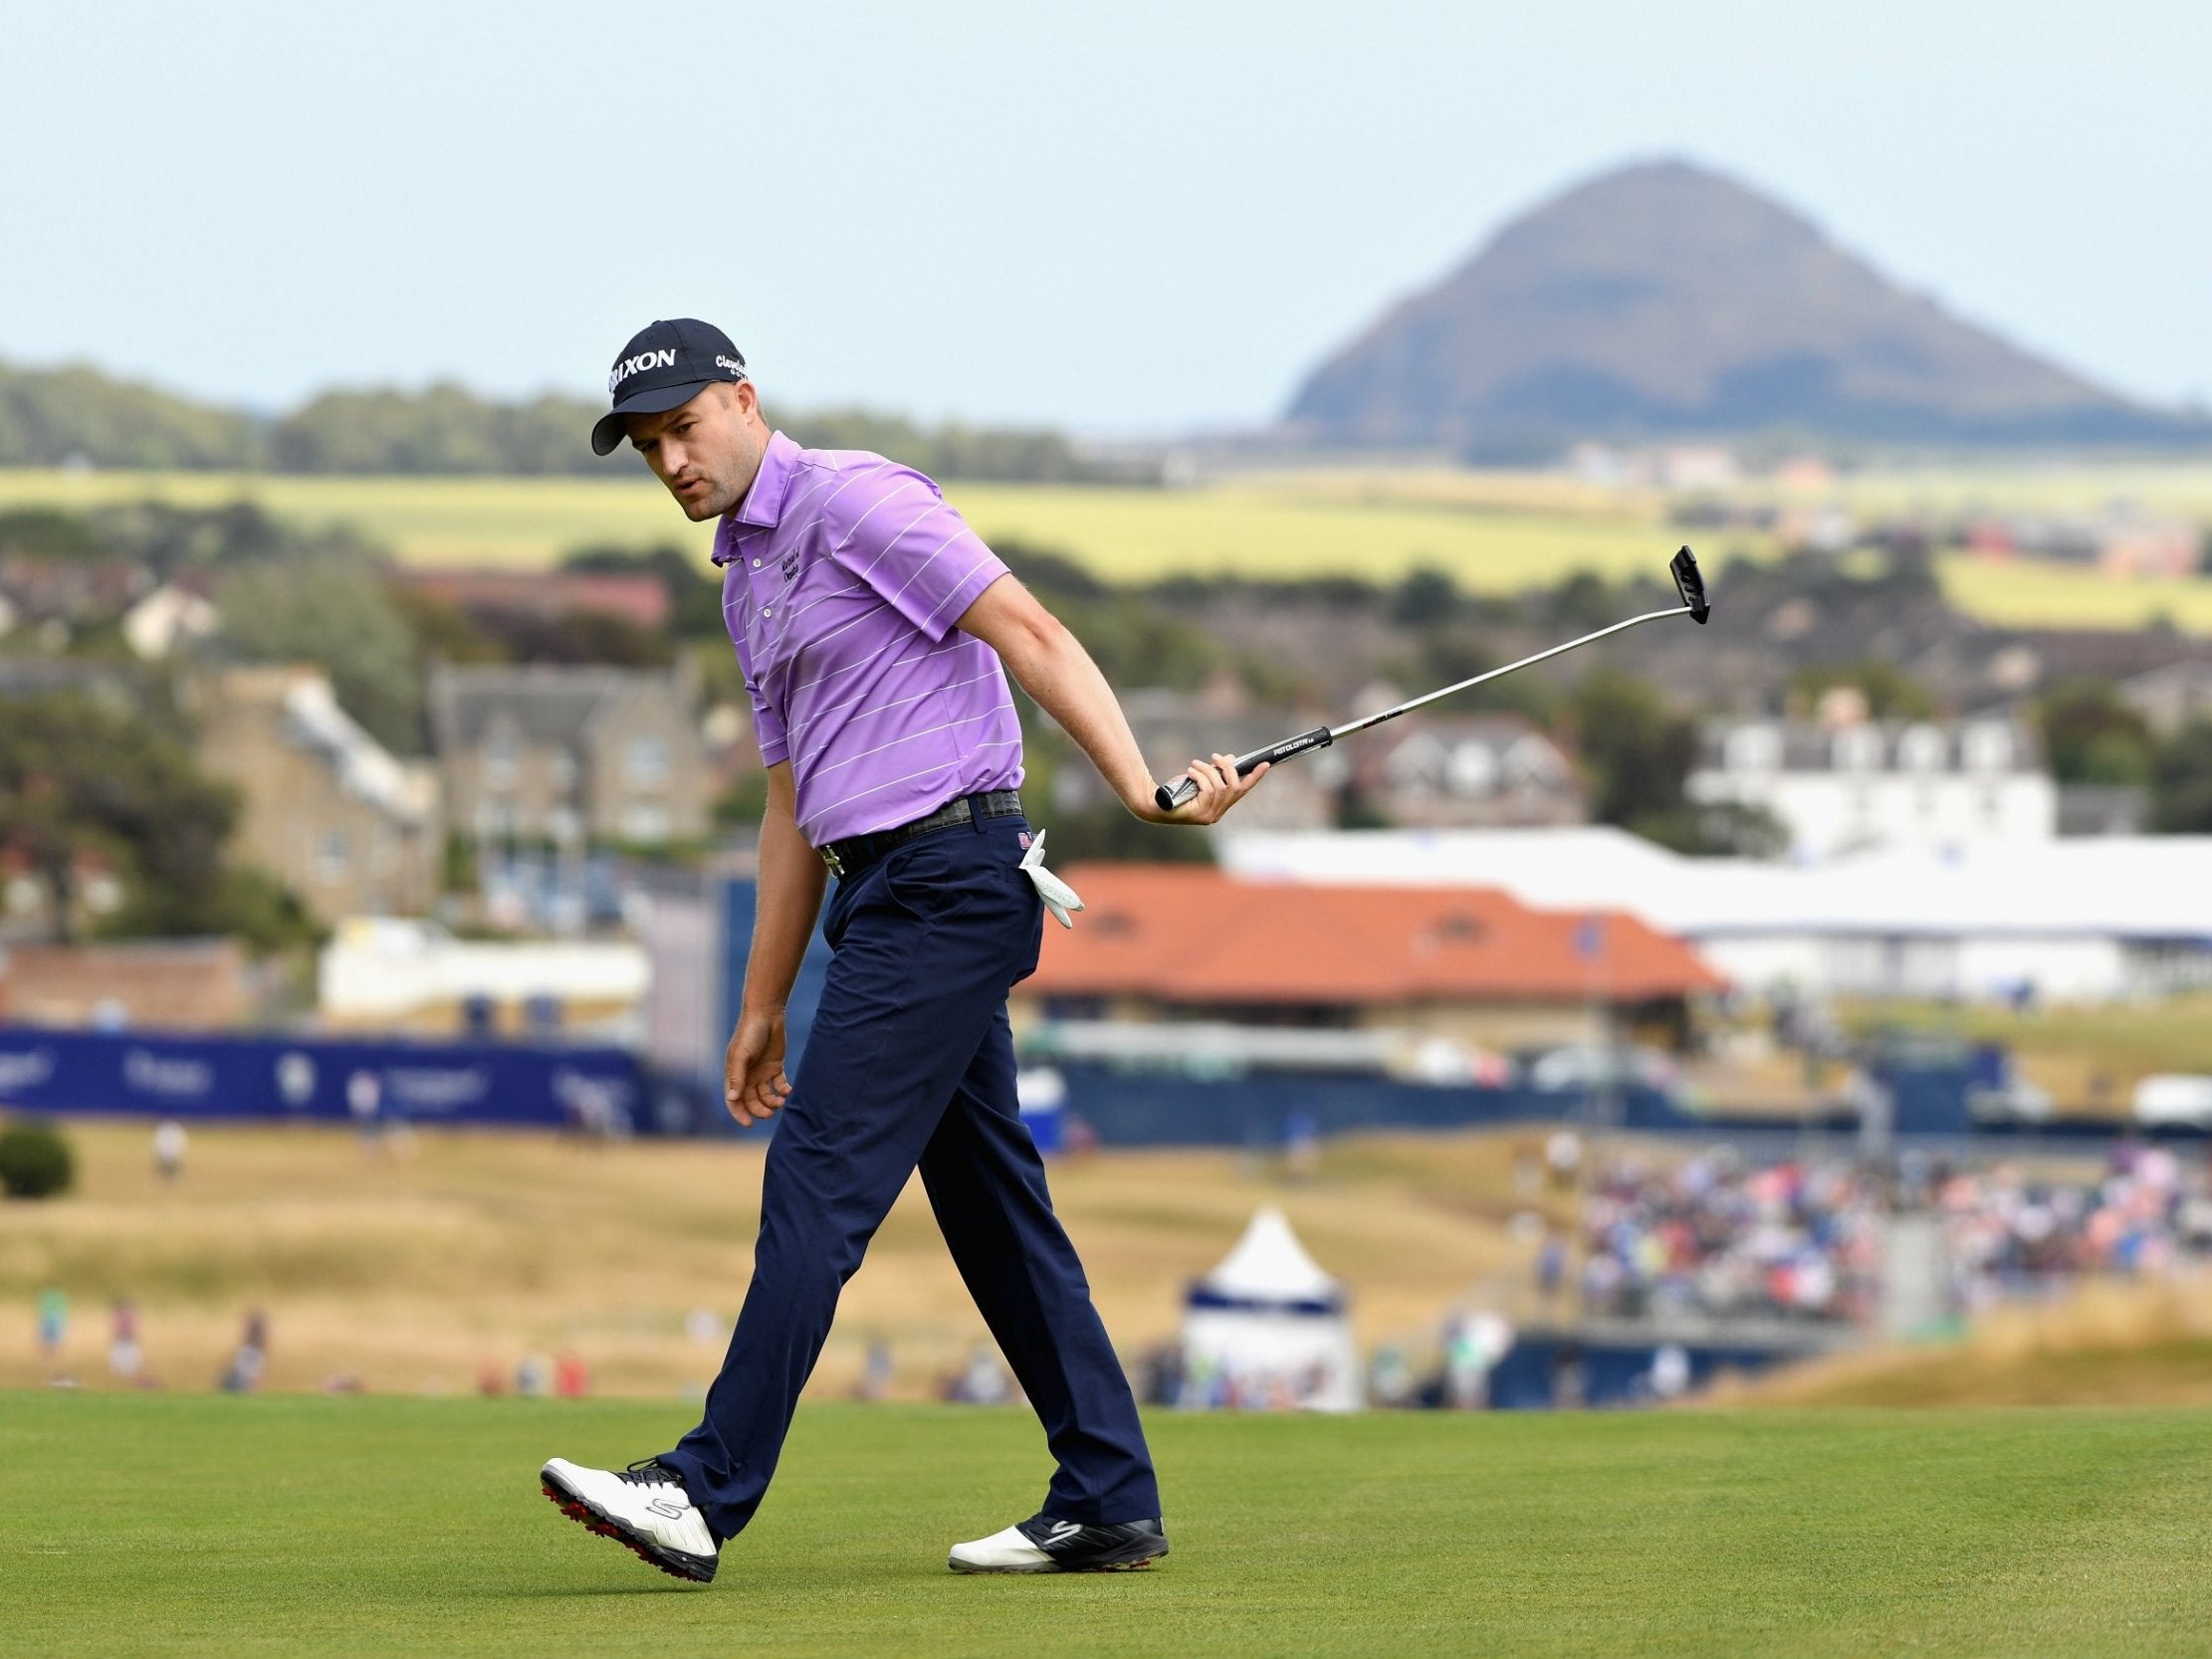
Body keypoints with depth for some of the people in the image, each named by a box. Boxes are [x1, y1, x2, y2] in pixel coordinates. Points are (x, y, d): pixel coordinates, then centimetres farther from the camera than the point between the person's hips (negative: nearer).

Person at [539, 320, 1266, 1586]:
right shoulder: (750, 581, 21)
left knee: (821, 1183, -12)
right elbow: (797, 808, 26)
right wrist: (764, 1007, 25)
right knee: (991, 1201, 9)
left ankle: (708, 1495, -15)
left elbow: (1028, 631, -15)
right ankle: (1109, 1505, 11)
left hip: (947, 875, -10)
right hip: (887, 896, 10)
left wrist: (1141, 786, -25)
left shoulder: (853, 502, -8)